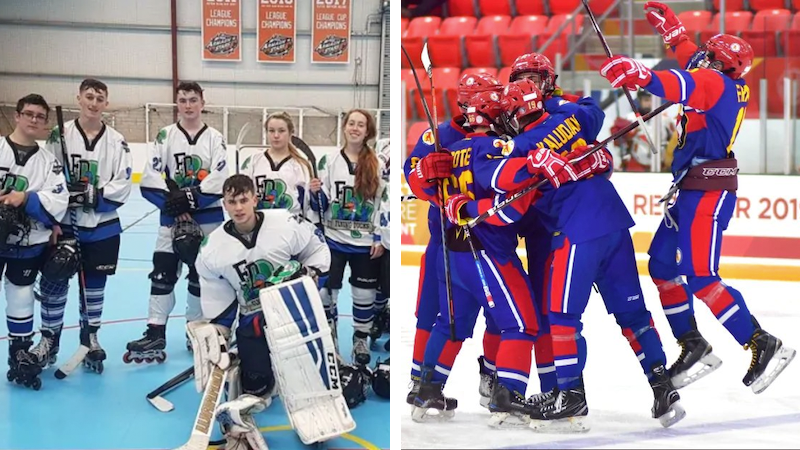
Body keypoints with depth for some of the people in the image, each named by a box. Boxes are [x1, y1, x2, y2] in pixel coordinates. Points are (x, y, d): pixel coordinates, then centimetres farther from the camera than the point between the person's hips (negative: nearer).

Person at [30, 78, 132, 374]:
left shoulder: (116, 141, 0)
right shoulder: (60, 135, -2)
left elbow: (122, 186, -4)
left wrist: (93, 195, -19)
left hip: (102, 227, 1)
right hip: (64, 224, -1)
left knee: (94, 285, 9)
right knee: (53, 283, 2)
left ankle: (90, 338, 24)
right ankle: (49, 339, 16)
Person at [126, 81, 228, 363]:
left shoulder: (215, 138, 2)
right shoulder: (166, 136, 2)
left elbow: (220, 181, -10)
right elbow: (149, 181, -7)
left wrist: (191, 199, -20)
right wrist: (175, 207, -16)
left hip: (208, 219, 0)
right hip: (172, 218, 0)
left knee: (203, 275, 7)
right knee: (162, 274, -4)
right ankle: (155, 335, -3)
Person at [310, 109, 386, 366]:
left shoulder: (378, 165, 2)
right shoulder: (329, 161, 1)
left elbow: (383, 203, 3)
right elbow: (319, 205, 4)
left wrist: (379, 239, -2)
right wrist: (315, 192, -18)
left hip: (365, 242, 0)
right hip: (334, 239, 0)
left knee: (364, 294, 6)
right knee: (326, 292, 0)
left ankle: (361, 340, 22)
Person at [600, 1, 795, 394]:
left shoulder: (713, 81, -12)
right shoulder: (727, 85, 15)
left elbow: (683, 85, -35)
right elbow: (693, 62, 36)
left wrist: (639, 76, -49)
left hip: (708, 190, -10)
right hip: (692, 189, 10)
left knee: (700, 278, -14)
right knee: (663, 266, 12)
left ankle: (763, 346, -9)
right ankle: (694, 347, 17)